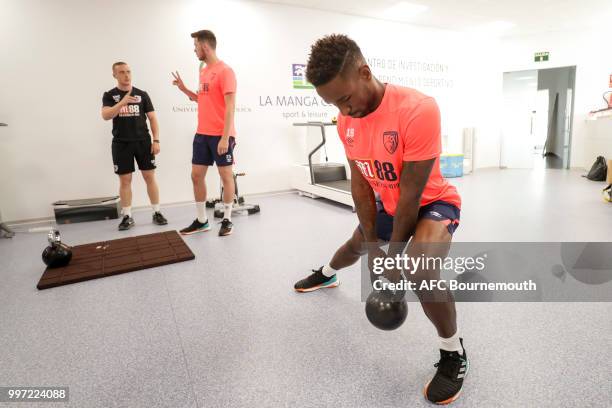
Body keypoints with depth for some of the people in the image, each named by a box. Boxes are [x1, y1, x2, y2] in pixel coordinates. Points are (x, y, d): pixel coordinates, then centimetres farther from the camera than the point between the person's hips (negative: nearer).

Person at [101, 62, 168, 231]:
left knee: (150, 176, 1)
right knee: (125, 180, 3)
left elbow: (152, 118, 5)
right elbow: (106, 116, -11)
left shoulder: (142, 94, 7)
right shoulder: (109, 95, 5)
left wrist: (156, 140, -4)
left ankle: (157, 213, 9)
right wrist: (122, 102, -25)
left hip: (143, 141, 1)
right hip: (121, 143, 0)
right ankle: (127, 216, 12)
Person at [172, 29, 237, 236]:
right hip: (202, 134, 8)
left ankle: (227, 220, 14)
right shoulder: (203, 71, 16)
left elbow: (230, 106, -15)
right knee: (196, 175, 8)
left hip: (221, 135, -8)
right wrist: (184, 89, 13)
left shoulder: (225, 71, -9)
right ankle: (201, 221, 19)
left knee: (226, 175, 2)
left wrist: (225, 137, -20)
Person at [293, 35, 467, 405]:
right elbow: (360, 184, -7)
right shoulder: (346, 122, -12)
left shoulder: (418, 110, -34)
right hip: (388, 205, 6)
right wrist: (372, 246, -8)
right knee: (355, 246, 27)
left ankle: (454, 353, -3)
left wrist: (392, 255, -19)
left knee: (419, 271, -33)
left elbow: (411, 194, -29)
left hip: (433, 202, -6)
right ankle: (327, 275, 63)